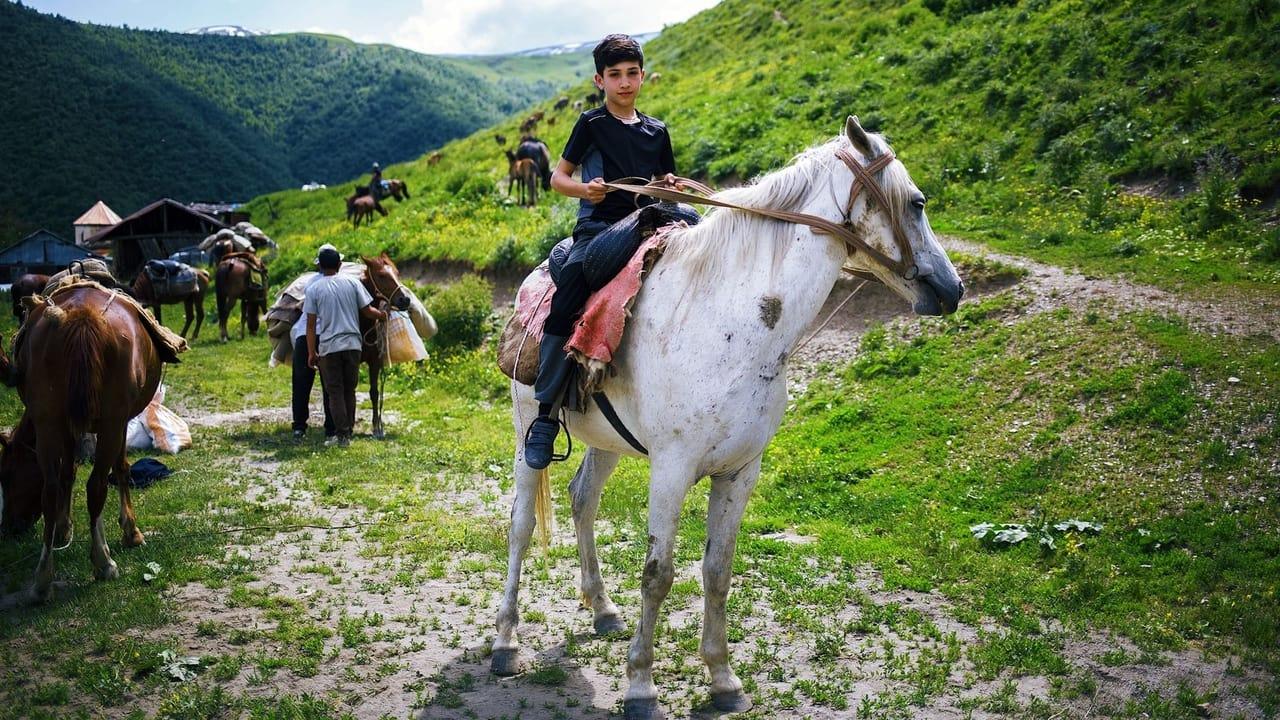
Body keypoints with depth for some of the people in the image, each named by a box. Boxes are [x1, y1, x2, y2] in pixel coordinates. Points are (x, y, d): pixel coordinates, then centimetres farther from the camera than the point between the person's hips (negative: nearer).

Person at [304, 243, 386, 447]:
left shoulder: (314, 289, -3)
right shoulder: (352, 282, 1)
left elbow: (311, 325, -3)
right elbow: (368, 311, 1)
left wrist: (311, 353, 3)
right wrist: (381, 315, 22)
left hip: (329, 347, -2)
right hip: (353, 344, 2)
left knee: (335, 392, 4)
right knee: (349, 390, 13)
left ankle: (341, 435, 0)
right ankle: (348, 432, 17)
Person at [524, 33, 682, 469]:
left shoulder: (656, 131, 16)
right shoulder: (591, 124, 6)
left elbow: (665, 185, 25)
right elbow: (558, 177, 7)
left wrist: (671, 187, 1)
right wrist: (584, 189, -14)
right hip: (597, 225, -4)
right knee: (564, 307, -25)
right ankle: (545, 414, -19)